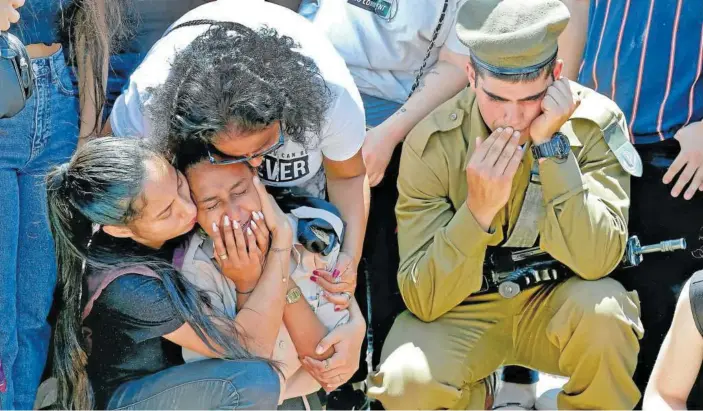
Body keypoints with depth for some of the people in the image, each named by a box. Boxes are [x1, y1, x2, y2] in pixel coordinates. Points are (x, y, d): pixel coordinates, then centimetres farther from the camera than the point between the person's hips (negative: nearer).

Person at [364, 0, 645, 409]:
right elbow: (423, 300, -20)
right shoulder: (432, 144, -19)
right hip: (464, 313, 0)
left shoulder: (596, 122, -18)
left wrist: (551, 145, -32)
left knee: (602, 308, -33)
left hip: (554, 307, 1)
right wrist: (478, 210, -35)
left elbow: (596, 261, -28)